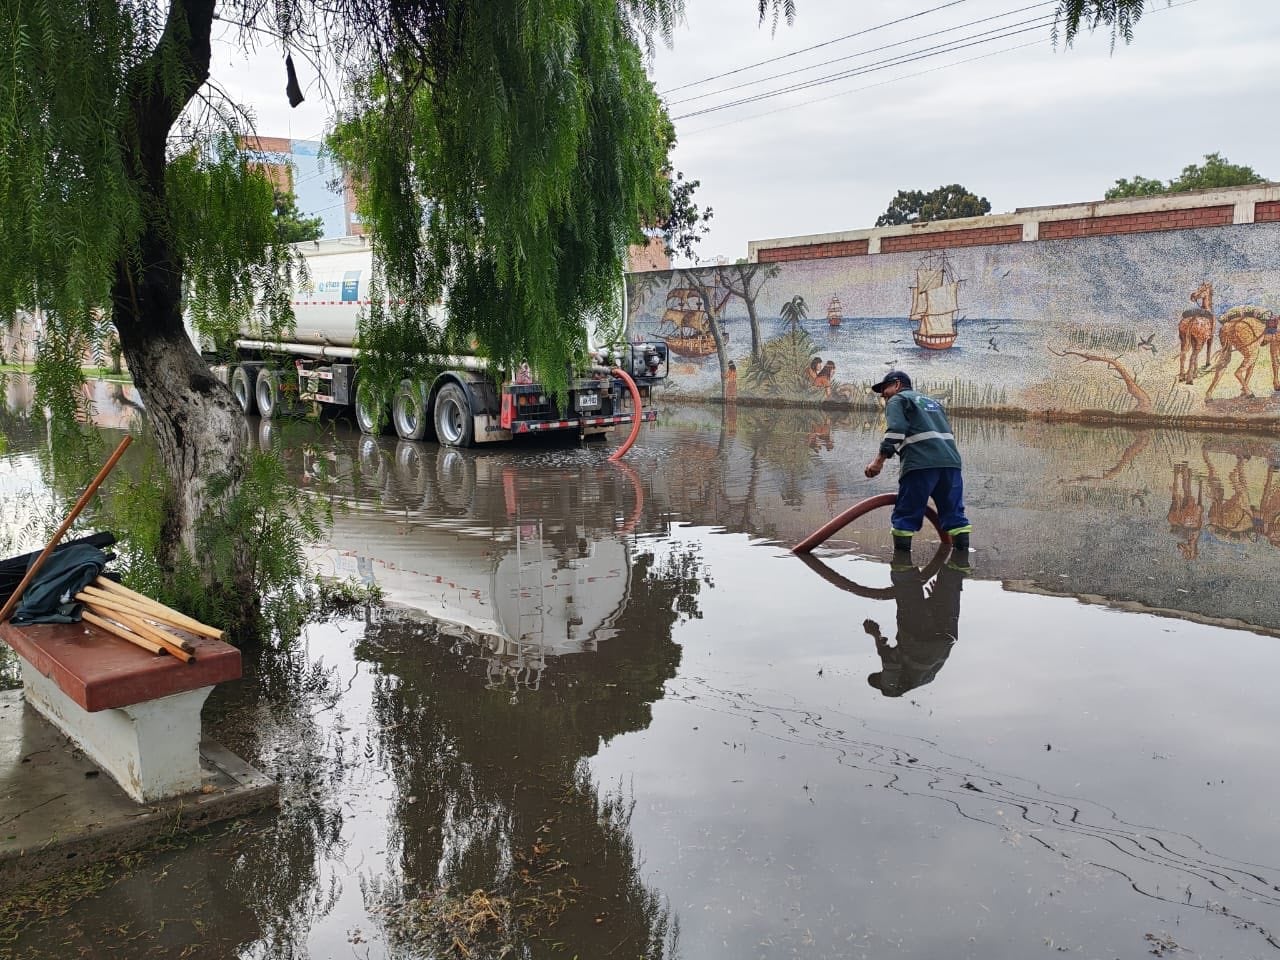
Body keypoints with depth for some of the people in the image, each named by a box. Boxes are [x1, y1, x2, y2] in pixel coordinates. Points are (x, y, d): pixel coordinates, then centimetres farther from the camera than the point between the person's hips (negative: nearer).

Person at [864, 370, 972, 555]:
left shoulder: (897, 400, 10)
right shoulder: (932, 402, 34)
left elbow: (895, 431, -8)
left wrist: (879, 460, -10)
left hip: (921, 463, -7)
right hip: (951, 461, 7)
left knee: (906, 513, 0)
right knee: (953, 511, 11)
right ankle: (962, 550, 9)